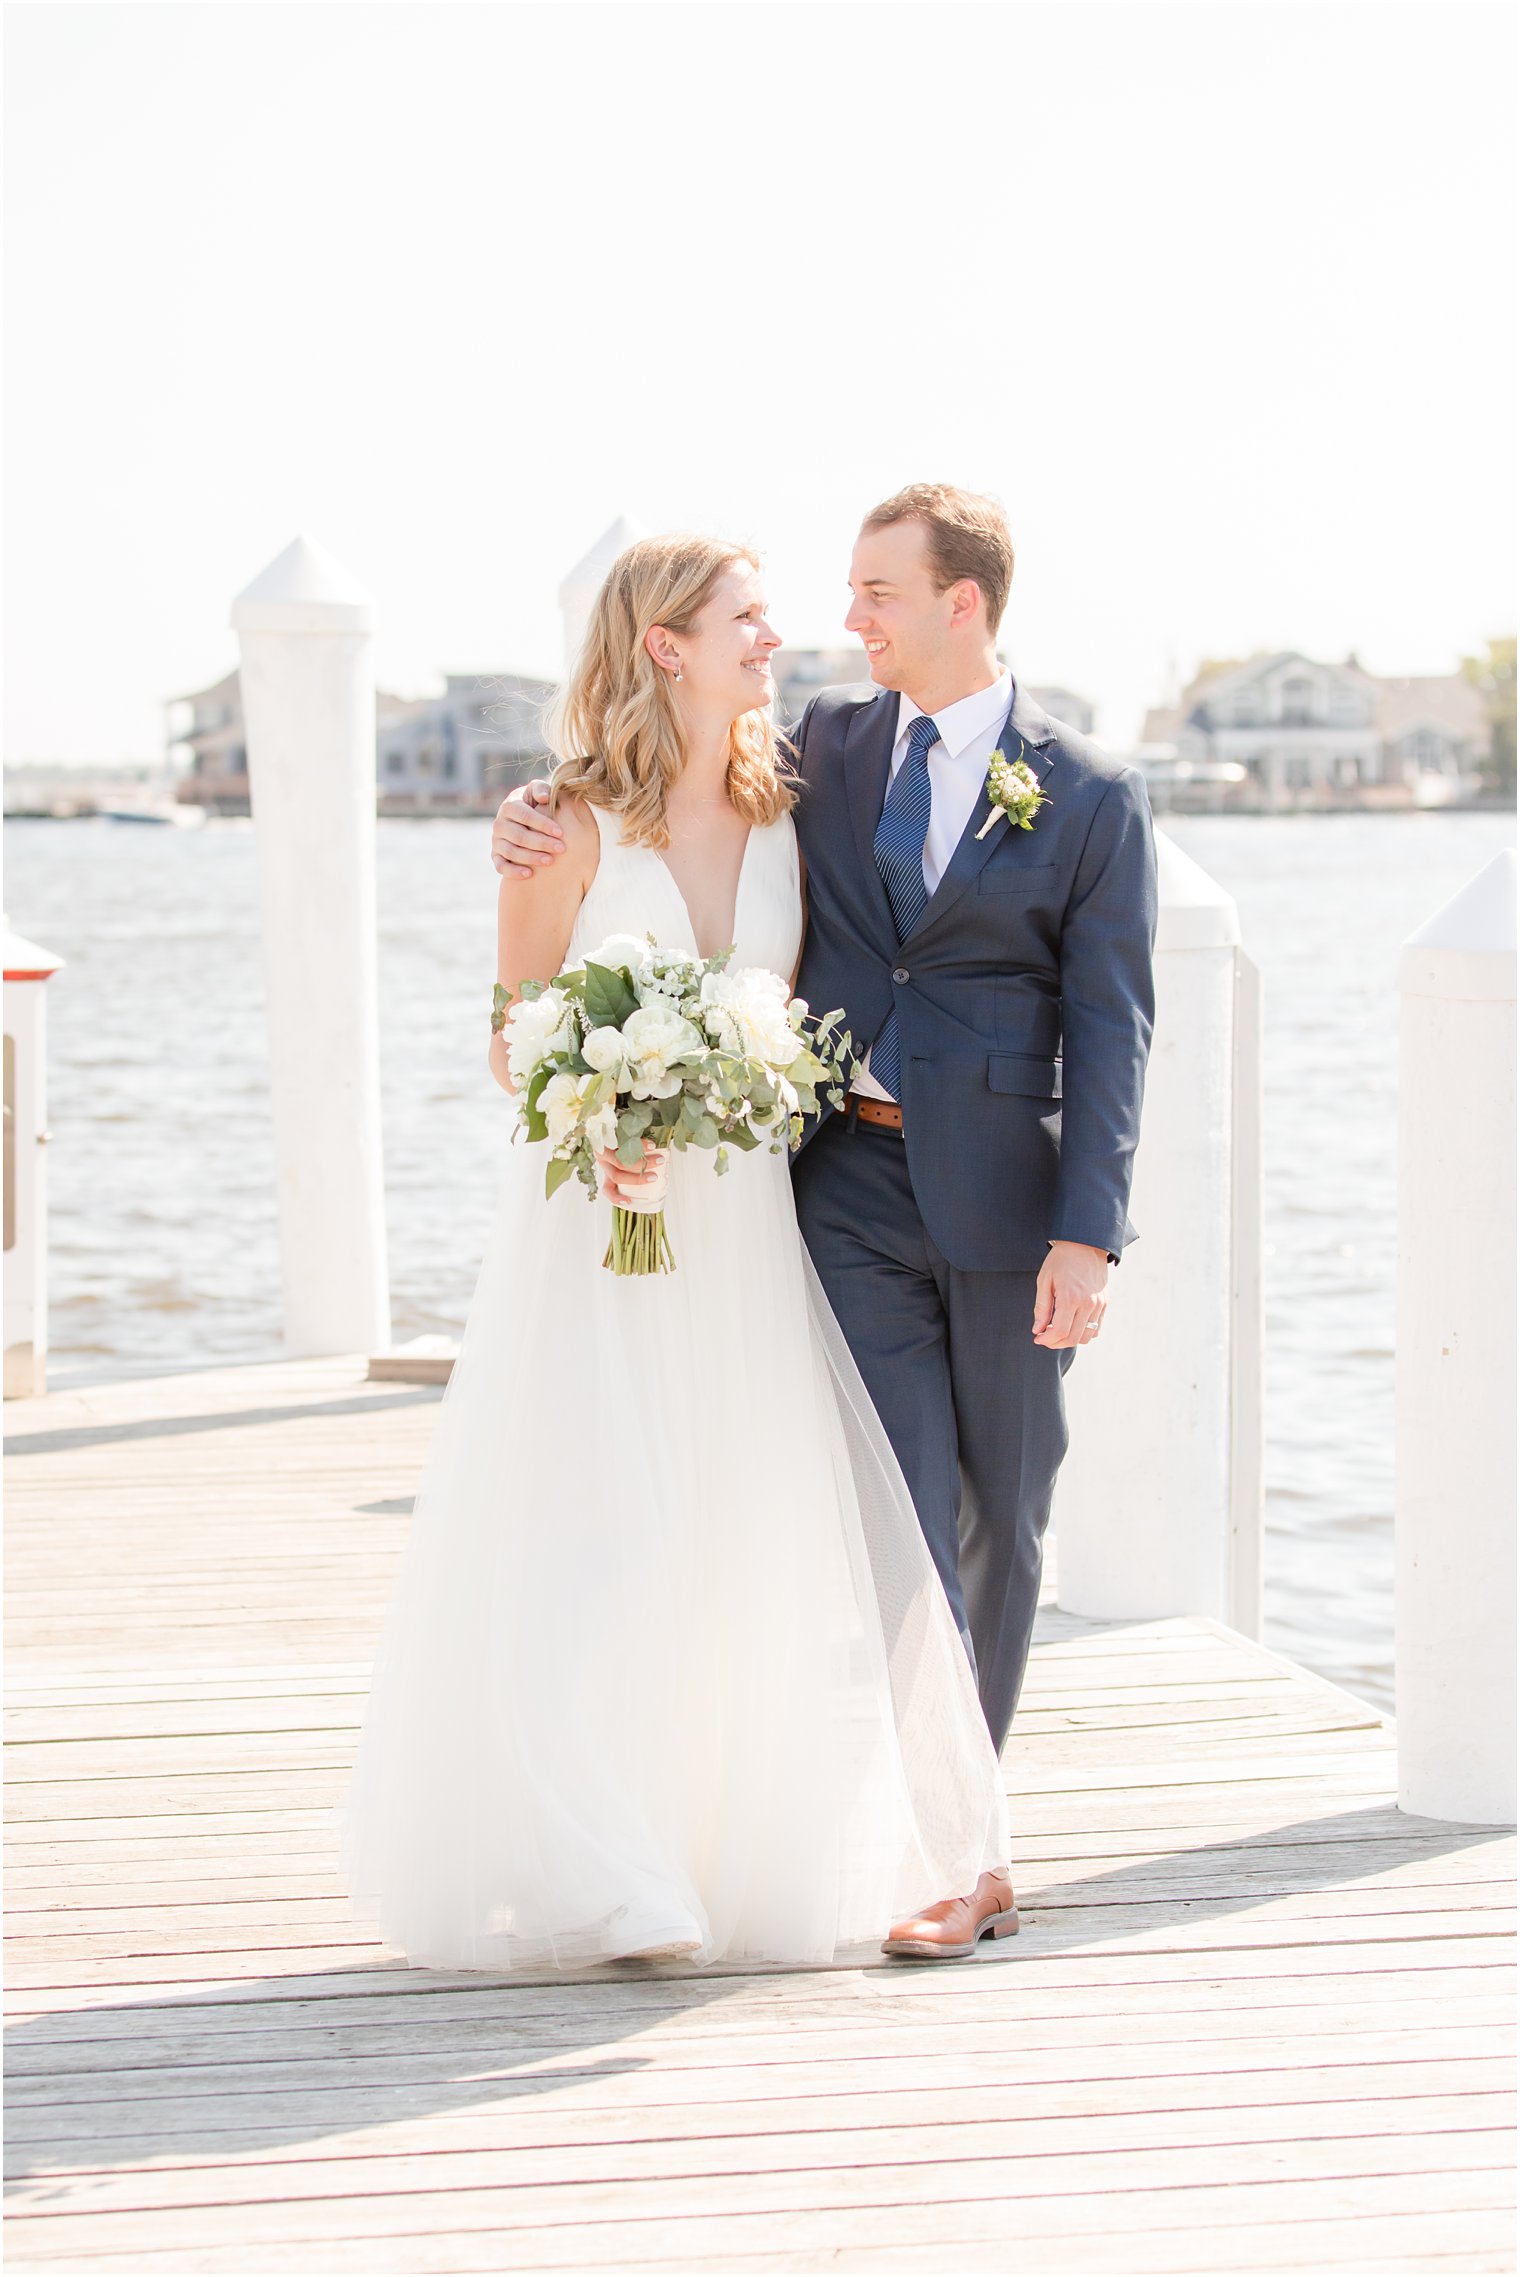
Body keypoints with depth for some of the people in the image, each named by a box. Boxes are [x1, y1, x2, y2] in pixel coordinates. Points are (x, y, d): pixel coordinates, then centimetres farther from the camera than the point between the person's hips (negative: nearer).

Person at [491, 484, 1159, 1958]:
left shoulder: (1092, 798, -2)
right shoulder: (824, 745, 8)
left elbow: (1109, 1033, -5)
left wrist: (1087, 1234, -14)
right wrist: (535, 815, -2)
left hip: (1003, 1200, -1)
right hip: (851, 1186, 1)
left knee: (1000, 1517, 9)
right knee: (901, 1507, -7)